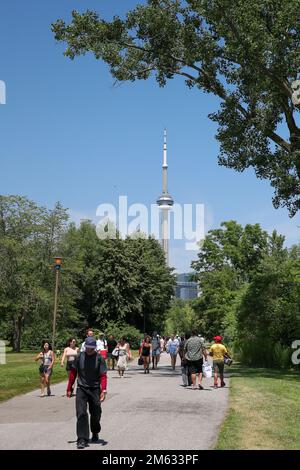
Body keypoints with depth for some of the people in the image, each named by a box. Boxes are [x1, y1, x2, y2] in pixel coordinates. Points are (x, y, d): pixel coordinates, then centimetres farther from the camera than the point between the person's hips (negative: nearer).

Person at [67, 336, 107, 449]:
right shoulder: (79, 356, -2)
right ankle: (82, 440, -6)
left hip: (95, 389, 0)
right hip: (81, 389, 0)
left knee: (96, 414, 11)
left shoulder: (99, 358, -8)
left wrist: (103, 390, -21)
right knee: (81, 413, -11)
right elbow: (73, 372, 8)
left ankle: (95, 433, 39)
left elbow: (103, 375, -10)